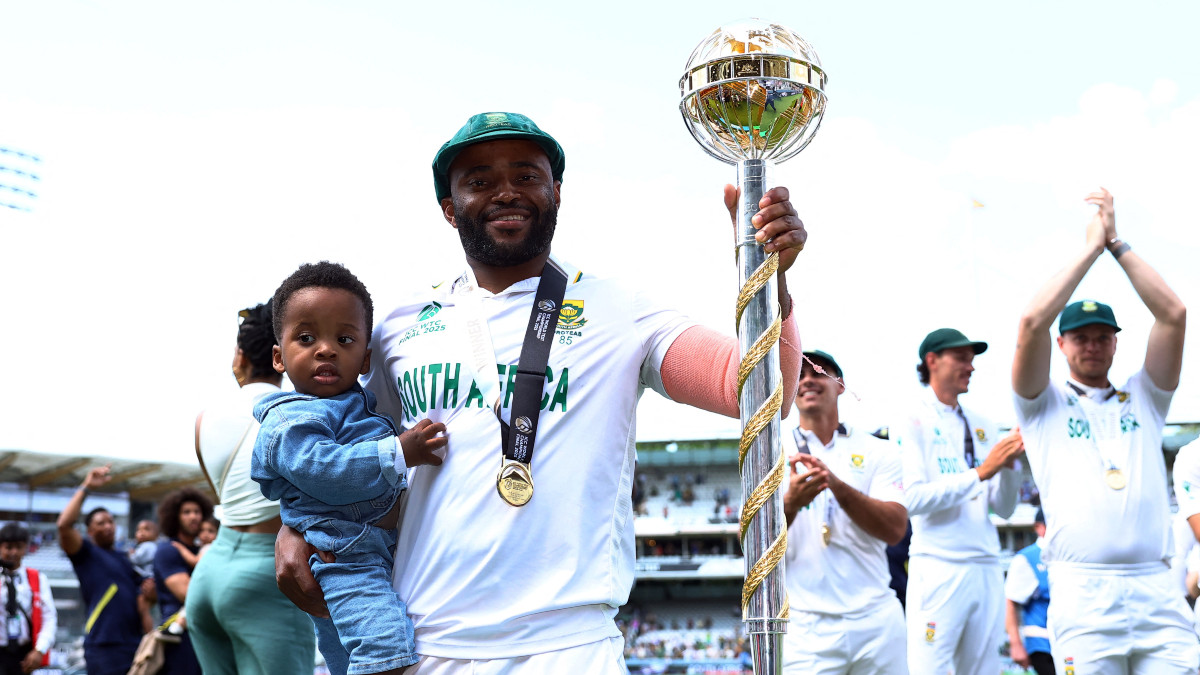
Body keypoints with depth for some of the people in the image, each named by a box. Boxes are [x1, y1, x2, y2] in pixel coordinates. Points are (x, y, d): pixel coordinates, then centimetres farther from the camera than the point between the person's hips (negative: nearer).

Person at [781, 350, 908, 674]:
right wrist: (789, 504, -21)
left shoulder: (878, 451, 8)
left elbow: (895, 529, -5)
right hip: (804, 626, -1)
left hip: (877, 620, 1)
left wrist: (838, 485, -19)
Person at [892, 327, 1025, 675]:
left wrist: (1009, 464, -5)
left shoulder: (982, 425, 15)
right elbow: (912, 498, -15)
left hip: (987, 568, 6)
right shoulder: (913, 422, -1)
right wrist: (980, 471, -15)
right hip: (939, 567, -6)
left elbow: (1004, 508, 13)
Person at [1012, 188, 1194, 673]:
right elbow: (1032, 322, -3)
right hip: (1082, 591, -2)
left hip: (1157, 590, 2)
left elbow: (1173, 314, 8)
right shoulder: (1043, 405, 13)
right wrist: (1092, 246, 3)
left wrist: (1117, 243, 8)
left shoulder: (1143, 397, 20)